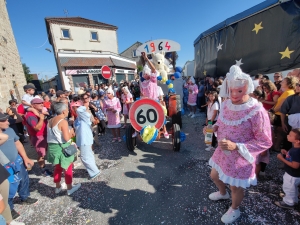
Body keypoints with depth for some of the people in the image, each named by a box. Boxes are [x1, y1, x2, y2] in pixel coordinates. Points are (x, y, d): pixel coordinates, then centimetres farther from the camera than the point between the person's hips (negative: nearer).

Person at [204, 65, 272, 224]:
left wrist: (236, 146, -29)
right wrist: (213, 127, -11)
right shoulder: (226, 104, -6)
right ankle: (222, 193, 61)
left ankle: (234, 210, 52)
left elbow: (265, 142, -20)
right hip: (222, 152, 7)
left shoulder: (257, 111, -26)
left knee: (236, 187, 18)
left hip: (240, 158, -6)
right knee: (214, 176, 26)